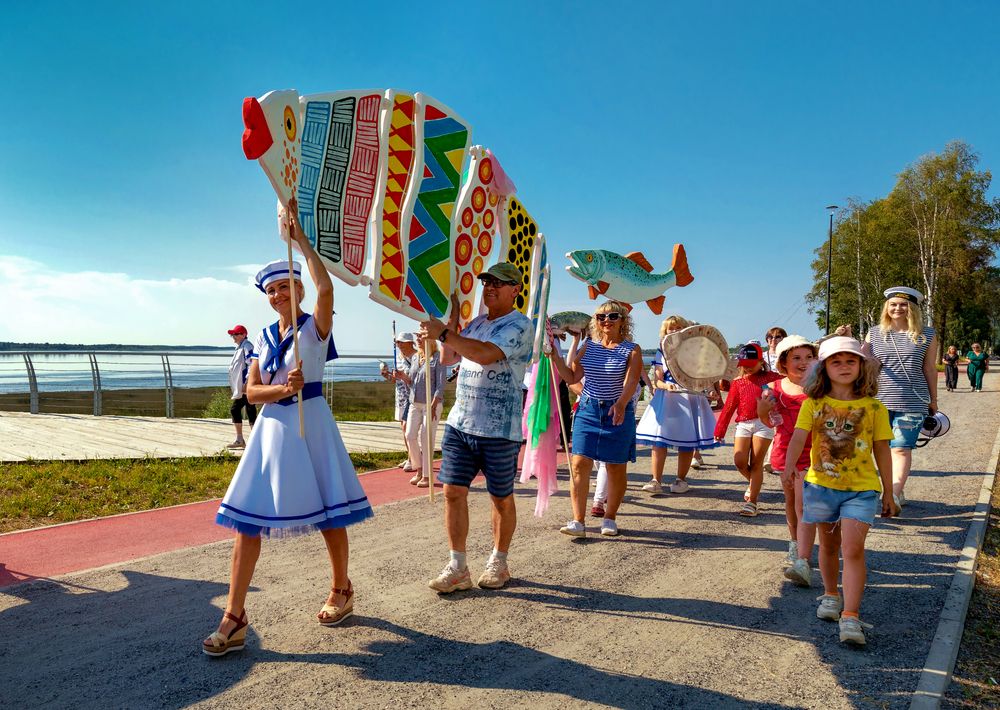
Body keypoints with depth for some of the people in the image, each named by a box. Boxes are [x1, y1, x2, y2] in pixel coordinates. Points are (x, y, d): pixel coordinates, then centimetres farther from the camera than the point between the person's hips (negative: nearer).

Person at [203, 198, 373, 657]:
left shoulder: (315, 327, -3)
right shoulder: (265, 337, 12)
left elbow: (326, 288, -24)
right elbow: (252, 392, 7)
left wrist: (300, 237, -20)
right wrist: (283, 388, -14)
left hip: (310, 424, -5)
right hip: (270, 428, 5)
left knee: (327, 514, 5)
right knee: (247, 519, -1)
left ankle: (341, 592, 29)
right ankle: (234, 620, 5)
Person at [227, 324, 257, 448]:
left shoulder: (247, 346, -10)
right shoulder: (238, 348, 21)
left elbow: (252, 365, -20)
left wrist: (247, 383, -25)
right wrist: (233, 386, 24)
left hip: (247, 387, -11)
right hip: (239, 388, 11)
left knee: (250, 411, -9)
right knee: (234, 410, 12)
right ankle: (239, 439, 20)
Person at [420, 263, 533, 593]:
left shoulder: (519, 325, -9)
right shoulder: (475, 323, 16)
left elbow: (486, 354, -25)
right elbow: (447, 359, 18)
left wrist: (444, 332, -23)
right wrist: (452, 319, 9)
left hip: (498, 430, -6)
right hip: (459, 423, 7)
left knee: (501, 499, 8)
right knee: (453, 492, 2)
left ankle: (498, 563, 25)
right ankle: (457, 567, 11)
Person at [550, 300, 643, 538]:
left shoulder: (632, 350, -4)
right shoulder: (588, 347, 7)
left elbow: (631, 382, -18)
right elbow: (572, 377, 9)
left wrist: (621, 403, -36)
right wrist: (555, 357, -3)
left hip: (618, 413, -2)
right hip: (587, 410, 3)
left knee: (616, 468, 6)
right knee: (579, 464, -5)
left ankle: (609, 518, 23)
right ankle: (578, 521, -1)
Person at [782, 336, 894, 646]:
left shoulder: (874, 407, -3)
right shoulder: (813, 404, -3)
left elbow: (882, 451, 3)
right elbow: (798, 437, -15)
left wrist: (888, 494, 8)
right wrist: (788, 467, -34)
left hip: (861, 489, -2)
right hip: (821, 484, 2)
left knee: (853, 549, -12)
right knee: (829, 544, 17)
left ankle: (850, 616, -8)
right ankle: (831, 595, 38)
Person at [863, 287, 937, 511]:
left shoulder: (927, 335, 5)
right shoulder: (874, 334, 8)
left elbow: (929, 369, 10)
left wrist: (933, 400, 15)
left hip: (912, 403, -2)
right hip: (880, 401, 2)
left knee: (901, 449, -10)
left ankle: (893, 496, -13)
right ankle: (897, 492, 22)